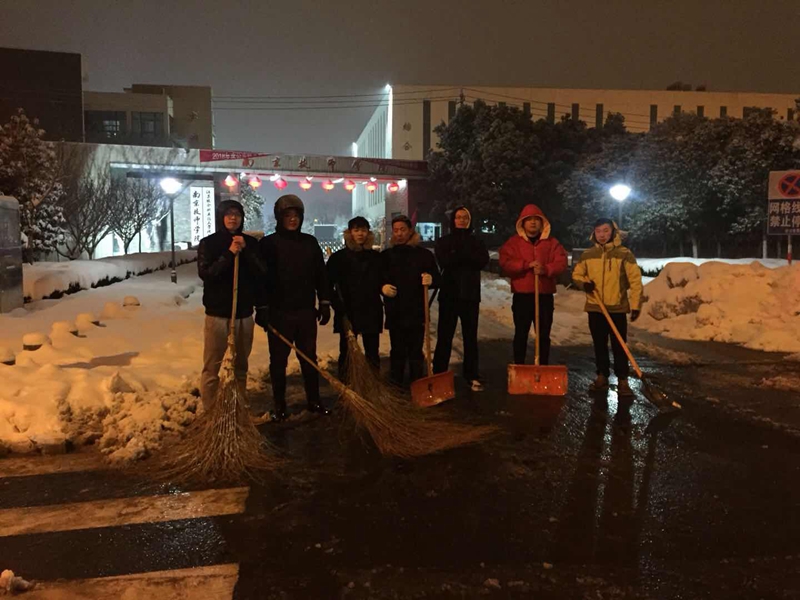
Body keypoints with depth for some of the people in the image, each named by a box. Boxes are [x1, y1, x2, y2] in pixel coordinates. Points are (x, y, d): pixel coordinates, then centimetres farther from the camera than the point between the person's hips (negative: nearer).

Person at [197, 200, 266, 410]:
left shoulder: (251, 242, 6)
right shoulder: (208, 243, -1)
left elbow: (262, 273, -3)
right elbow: (205, 274, -13)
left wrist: (245, 250, -15)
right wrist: (229, 253, -18)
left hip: (244, 313, 3)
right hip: (217, 313, -3)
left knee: (241, 367, 12)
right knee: (212, 367, -1)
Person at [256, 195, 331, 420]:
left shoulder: (310, 242, 7)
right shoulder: (268, 244, -4)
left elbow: (321, 275, 10)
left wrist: (325, 303, 7)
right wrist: (262, 309, -12)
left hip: (306, 311, 3)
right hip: (279, 312, -3)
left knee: (309, 358, 11)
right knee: (278, 360, 7)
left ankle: (314, 401, 23)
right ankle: (279, 405, 18)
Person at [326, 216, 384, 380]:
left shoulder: (376, 257, 8)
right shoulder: (338, 257, -1)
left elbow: (381, 282, 14)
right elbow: (328, 285, -3)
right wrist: (338, 305, -12)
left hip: (371, 312, 2)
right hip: (347, 313, -2)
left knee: (373, 355, 8)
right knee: (346, 354, 4)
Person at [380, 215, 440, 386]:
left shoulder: (424, 254, 3)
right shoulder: (386, 255, 7)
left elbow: (437, 280, 3)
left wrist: (431, 280, -19)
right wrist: (382, 287, -11)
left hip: (417, 312, -1)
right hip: (394, 312, 1)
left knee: (416, 352, 5)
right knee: (397, 351, 8)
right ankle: (395, 387, 17)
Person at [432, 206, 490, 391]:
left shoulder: (476, 242, 12)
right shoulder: (443, 241, 6)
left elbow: (483, 260, -9)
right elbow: (445, 261, -13)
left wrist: (458, 254, -13)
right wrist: (468, 256, -11)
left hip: (470, 294, 2)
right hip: (449, 294, -2)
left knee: (470, 337, 6)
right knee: (445, 336, -2)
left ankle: (472, 376, 13)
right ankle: (439, 375, 4)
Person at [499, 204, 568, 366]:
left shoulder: (552, 242, 8)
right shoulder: (513, 242, 4)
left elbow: (561, 263, -2)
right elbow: (505, 264, -8)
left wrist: (545, 269, -21)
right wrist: (527, 264, -20)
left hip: (545, 295, 1)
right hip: (522, 295, -1)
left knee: (544, 335, 7)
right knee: (521, 334, 4)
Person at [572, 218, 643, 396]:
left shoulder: (624, 254, -5)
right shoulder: (587, 255, 5)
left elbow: (635, 280, -5)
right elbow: (576, 274, 16)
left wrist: (636, 305, -9)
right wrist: (584, 283, -7)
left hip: (618, 309, -3)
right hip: (595, 308, 3)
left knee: (619, 346, -1)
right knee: (599, 345, 11)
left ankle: (622, 381, 5)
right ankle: (602, 377, 22)